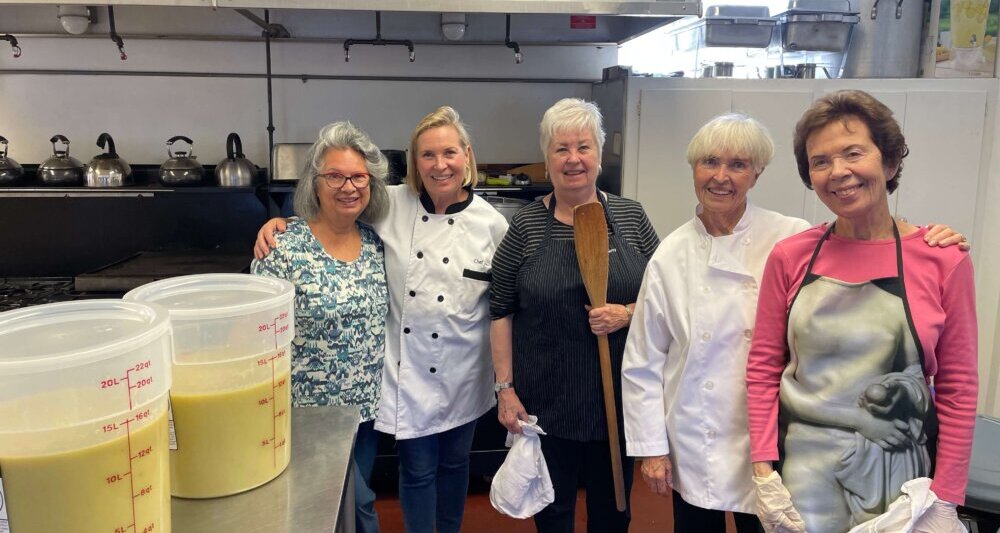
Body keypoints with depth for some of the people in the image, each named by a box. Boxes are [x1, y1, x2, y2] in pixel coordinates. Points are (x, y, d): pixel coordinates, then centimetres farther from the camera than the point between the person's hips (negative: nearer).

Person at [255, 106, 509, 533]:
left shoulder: (492, 223, -8)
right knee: (417, 469, 11)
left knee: (453, 462, 20)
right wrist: (280, 221, -14)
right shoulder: (392, 205, -8)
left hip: (461, 373, 1)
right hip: (408, 370, 0)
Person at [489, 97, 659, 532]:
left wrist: (628, 313, -15)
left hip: (619, 397, 2)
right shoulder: (526, 225, -5)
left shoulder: (631, 216, 0)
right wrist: (506, 389, -4)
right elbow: (501, 311, -1)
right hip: (547, 401, -1)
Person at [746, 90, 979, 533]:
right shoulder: (789, 258, -4)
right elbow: (763, 368, 0)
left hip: (898, 468, 0)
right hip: (806, 466, 1)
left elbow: (957, 389, -3)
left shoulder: (944, 261, -7)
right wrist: (764, 470, -6)